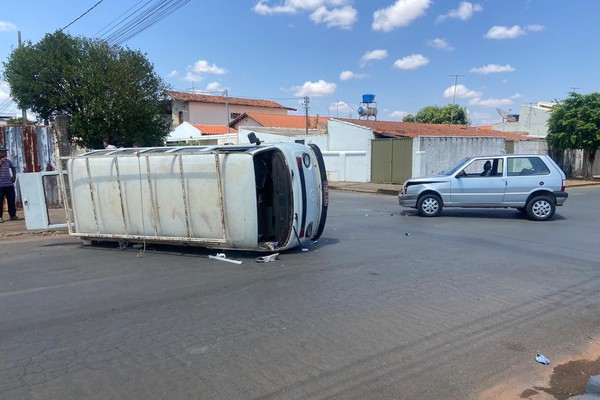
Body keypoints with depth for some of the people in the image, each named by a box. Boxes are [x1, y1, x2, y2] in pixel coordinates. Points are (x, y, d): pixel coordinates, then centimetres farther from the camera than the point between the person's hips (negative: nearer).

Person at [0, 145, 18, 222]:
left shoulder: (8, 161, 11)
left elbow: (13, 168, 26)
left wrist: (14, 176, 13)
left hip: (9, 184, 4)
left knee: (12, 200, 7)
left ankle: (13, 215, 16)